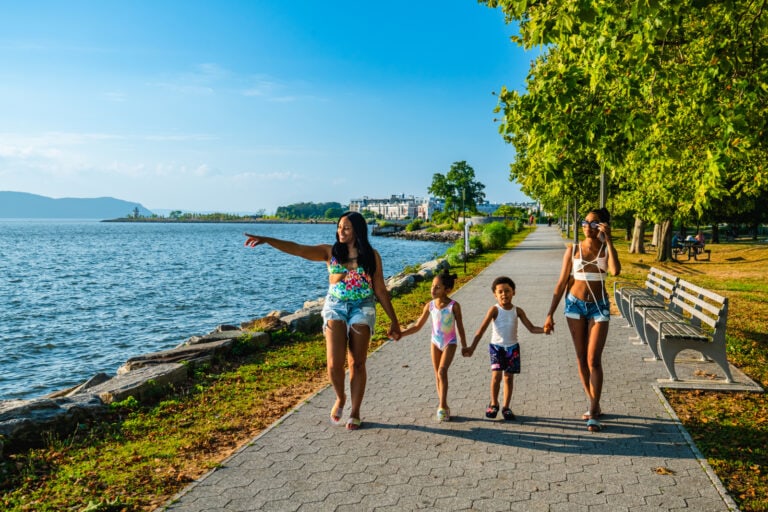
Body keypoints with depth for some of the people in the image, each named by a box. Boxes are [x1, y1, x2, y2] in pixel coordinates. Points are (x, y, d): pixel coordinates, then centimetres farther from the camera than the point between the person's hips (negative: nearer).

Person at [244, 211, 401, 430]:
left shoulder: (371, 255, 2)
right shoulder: (330, 252, 3)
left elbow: (380, 290, 6)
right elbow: (298, 249, -9)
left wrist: (394, 321, 7)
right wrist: (266, 240, -21)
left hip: (362, 308, 0)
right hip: (335, 306, 0)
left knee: (357, 363, 3)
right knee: (334, 363, -9)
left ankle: (355, 411, 19)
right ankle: (340, 399, 22)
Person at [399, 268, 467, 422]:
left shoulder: (454, 306, -14)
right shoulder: (430, 306, -5)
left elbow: (460, 327, -4)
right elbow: (418, 326, 1)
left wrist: (464, 346, 1)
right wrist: (401, 334, -9)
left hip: (450, 343, -4)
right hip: (435, 342, 4)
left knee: (442, 371, -19)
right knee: (437, 374, 8)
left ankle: (442, 406, -11)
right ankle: (443, 407, 21)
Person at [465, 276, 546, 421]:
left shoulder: (517, 311, -3)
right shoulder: (495, 309, -12)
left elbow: (532, 328, -2)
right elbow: (482, 329, -17)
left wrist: (544, 329, -23)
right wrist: (472, 348, -25)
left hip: (512, 347, 3)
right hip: (496, 346, -3)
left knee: (509, 377, 6)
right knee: (496, 375, -11)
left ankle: (506, 407, 18)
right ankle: (494, 404, 10)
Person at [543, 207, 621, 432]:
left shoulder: (607, 249, -1)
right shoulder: (572, 249, 0)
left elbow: (615, 271, -24)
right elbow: (562, 283, 1)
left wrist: (608, 239, -20)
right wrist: (550, 313, -1)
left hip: (599, 306, -2)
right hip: (575, 304, 2)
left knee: (594, 360, -6)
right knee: (581, 359, 8)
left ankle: (594, 413, 3)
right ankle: (594, 405, 25)